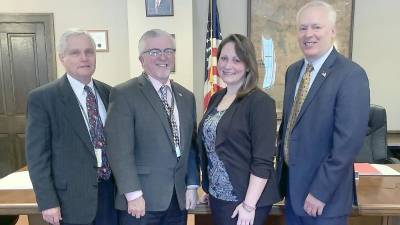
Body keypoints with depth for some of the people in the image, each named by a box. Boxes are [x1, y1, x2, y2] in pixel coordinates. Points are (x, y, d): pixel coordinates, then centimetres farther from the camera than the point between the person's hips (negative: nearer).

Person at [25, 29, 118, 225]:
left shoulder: (108, 92, 3)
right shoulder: (42, 98, -9)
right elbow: (37, 155, -8)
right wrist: (47, 202, -10)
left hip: (111, 191, 4)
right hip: (71, 198, -4)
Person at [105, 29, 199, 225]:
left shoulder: (186, 97, 9)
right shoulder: (124, 94, -9)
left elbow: (191, 146, 11)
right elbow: (120, 150, -13)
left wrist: (192, 186, 6)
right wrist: (133, 194, -14)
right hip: (140, 201, -5)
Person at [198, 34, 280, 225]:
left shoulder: (260, 102, -16)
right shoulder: (216, 98, 5)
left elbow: (263, 161, -18)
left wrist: (249, 205, -19)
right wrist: (208, 189, 14)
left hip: (243, 199, -6)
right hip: (217, 196, 7)